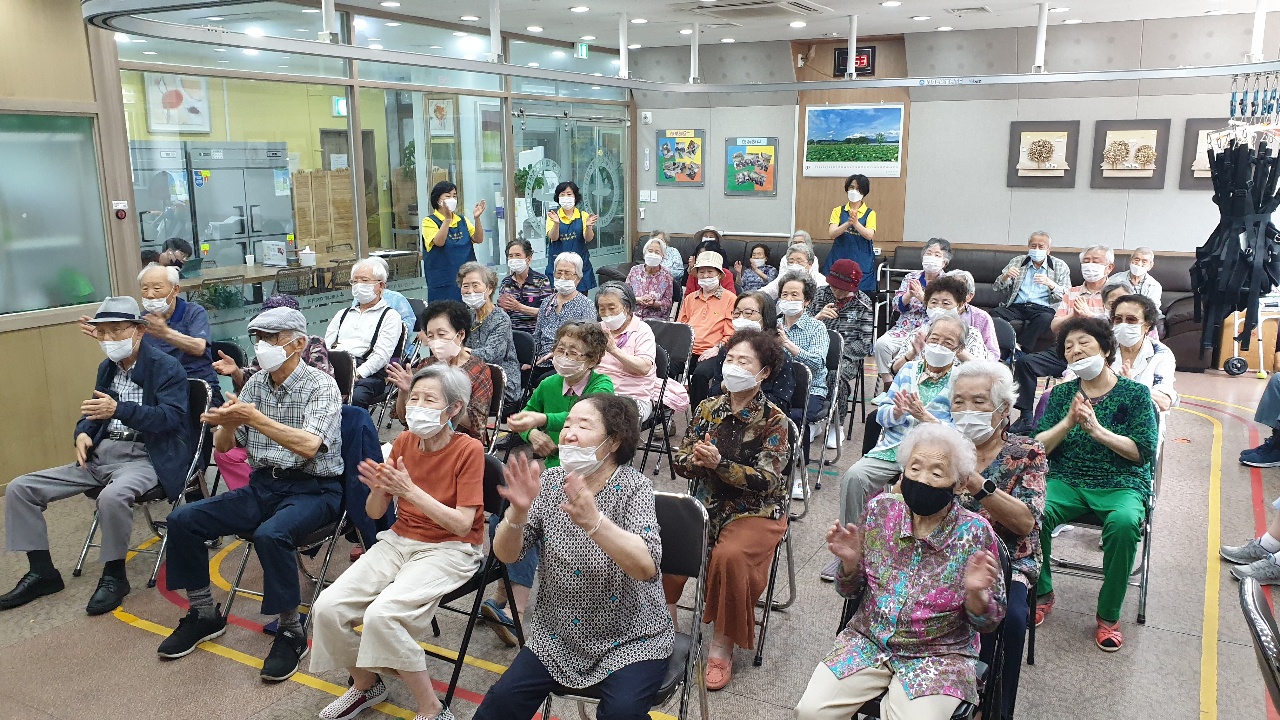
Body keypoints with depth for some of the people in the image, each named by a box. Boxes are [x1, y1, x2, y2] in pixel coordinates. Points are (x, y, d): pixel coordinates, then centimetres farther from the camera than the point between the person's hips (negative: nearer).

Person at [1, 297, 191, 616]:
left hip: (144, 458, -8)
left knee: (112, 496, -39)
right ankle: (42, 572, 10)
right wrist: (83, 433, -2)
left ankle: (114, 576, -15)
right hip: (100, 456, 8)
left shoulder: (167, 367, -9)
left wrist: (119, 409, -31)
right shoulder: (107, 368, 14)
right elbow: (97, 412, 22)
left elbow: (171, 417, -19)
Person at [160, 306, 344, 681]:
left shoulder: (321, 386, -11)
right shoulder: (255, 384, 7)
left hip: (311, 489, -7)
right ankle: (204, 614, 12)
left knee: (270, 534, -34)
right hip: (263, 485, 7)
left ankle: (291, 631, -15)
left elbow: (309, 446, -27)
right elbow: (224, 447, 9)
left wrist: (254, 417, -30)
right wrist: (228, 423, -14)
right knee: (183, 520, -6)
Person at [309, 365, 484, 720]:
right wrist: (378, 488, -16)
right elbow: (375, 513, 7)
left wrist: (410, 490, -25)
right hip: (398, 541, 6)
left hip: (449, 549, -6)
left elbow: (462, 524, -18)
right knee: (328, 607, -13)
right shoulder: (404, 442, 3)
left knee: (382, 613, -30)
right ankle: (365, 684, 14)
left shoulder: (468, 450, -12)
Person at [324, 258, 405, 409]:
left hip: (368, 374, -4)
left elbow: (381, 355, -2)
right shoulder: (343, 314, 31)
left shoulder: (390, 316, 12)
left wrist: (357, 374, -17)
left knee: (355, 396, -38)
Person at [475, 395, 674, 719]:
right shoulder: (551, 481, -2)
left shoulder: (633, 486, -15)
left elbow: (647, 566, -31)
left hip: (630, 639, -3)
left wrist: (593, 522, -47)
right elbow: (506, 554, -7)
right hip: (559, 635, 4)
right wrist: (518, 512, -28)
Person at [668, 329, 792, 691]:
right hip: (706, 504, 4)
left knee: (729, 556, -33)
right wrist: (696, 461, -19)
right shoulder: (707, 408, 6)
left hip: (756, 511, -4)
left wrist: (719, 463, -29)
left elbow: (767, 481, -16)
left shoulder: (773, 420, -8)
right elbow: (679, 461, 6)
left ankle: (723, 647, -13)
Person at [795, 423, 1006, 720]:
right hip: (868, 640, 2)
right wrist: (850, 562, -16)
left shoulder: (975, 533, -12)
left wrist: (976, 594, -24)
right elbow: (851, 590, 4)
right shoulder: (881, 510, -6)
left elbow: (988, 623, -4)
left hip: (938, 655, -2)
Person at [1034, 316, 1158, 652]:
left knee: (1124, 523, -35)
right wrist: (1068, 422, -14)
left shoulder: (1135, 393, 3)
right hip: (1066, 482, 2)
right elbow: (1038, 447, 2)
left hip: (1121, 485, -2)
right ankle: (1042, 595, -5)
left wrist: (1097, 430, -17)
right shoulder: (1061, 393, 11)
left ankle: (1109, 615, -14)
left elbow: (1143, 452, -6)